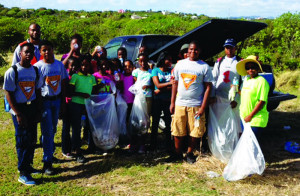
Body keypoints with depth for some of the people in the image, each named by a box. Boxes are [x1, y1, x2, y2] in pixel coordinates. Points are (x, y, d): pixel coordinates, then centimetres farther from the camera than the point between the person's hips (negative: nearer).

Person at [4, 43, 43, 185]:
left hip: (32, 108, 5)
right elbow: (8, 94, -10)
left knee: (32, 139, 10)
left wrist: (38, 111, 8)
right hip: (19, 109, -5)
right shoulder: (12, 72, -10)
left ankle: (27, 165, 27)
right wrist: (18, 114, -15)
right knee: (22, 141, -2)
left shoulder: (35, 71, 6)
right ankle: (23, 173, 8)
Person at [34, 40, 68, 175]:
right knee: (47, 131, -4)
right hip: (44, 100, -4)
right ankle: (47, 163, 2)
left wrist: (63, 101, 8)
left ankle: (49, 152, 36)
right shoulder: (38, 66, -10)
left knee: (53, 129, 15)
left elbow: (63, 83, 10)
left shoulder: (59, 65, 3)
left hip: (57, 99, 4)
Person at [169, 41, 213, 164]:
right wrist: (172, 102, 7)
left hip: (196, 105, -2)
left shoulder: (204, 67, 0)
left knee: (195, 132, 3)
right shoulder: (180, 64, 9)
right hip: (179, 104, 2)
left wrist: (203, 107, -9)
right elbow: (175, 83, 12)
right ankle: (178, 154, 21)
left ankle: (190, 153, 21)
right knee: (178, 131, 5)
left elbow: (208, 87, -2)